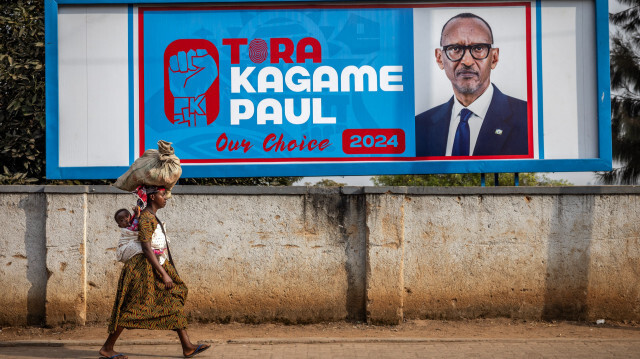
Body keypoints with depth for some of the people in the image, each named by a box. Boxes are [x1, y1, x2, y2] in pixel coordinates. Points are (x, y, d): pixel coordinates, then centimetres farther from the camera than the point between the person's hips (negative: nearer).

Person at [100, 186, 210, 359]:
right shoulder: (146, 218, -17)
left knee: (174, 300, 4)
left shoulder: (152, 216, 14)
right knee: (132, 308, -4)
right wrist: (164, 274, -26)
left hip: (155, 267, 10)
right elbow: (146, 249, -24)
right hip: (143, 268, -10)